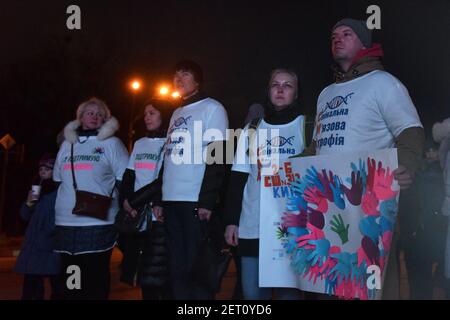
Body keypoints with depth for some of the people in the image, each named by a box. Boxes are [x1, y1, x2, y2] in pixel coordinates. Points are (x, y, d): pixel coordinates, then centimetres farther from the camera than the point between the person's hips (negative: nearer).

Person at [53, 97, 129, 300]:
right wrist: (59, 205, 22)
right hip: (66, 222, 5)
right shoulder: (67, 144, 17)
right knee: (71, 278, 10)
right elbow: (57, 179, 26)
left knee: (95, 278, 0)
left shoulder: (111, 143, 4)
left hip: (98, 223, -4)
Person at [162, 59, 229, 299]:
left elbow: (216, 156, -8)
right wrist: (159, 197, 14)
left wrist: (206, 200, -16)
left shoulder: (212, 108, 2)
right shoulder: (176, 114, 22)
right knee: (177, 267, 9)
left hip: (196, 200, -7)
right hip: (172, 200, 7)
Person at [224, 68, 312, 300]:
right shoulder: (251, 129, 13)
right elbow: (238, 178, 12)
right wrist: (231, 220, 5)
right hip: (252, 225, 3)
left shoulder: (306, 126, 5)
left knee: (288, 290, 1)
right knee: (252, 292, 7)